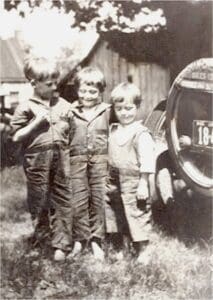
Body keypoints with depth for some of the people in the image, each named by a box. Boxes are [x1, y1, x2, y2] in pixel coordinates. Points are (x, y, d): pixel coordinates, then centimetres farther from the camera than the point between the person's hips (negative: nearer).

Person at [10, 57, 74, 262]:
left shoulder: (63, 105, 7)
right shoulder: (26, 107, -2)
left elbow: (72, 131, 17)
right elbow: (16, 136, -6)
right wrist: (36, 122, -13)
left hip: (61, 157, 2)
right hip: (37, 159, -2)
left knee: (62, 200, 3)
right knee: (38, 200, 9)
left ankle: (61, 244, 11)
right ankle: (39, 238, 29)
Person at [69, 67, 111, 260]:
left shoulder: (107, 111, 3)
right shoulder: (71, 111, 4)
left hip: (100, 159, 0)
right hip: (77, 159, 0)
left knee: (99, 200, 5)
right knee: (78, 200, 1)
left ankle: (96, 240, 17)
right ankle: (80, 239, 16)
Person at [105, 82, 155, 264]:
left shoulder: (141, 133, -15)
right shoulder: (113, 130, 7)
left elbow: (147, 160, -17)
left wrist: (143, 183, -18)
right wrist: (108, 178, 17)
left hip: (133, 183, -7)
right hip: (114, 184, 7)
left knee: (138, 216, 1)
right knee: (118, 218, 16)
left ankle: (143, 252, 13)